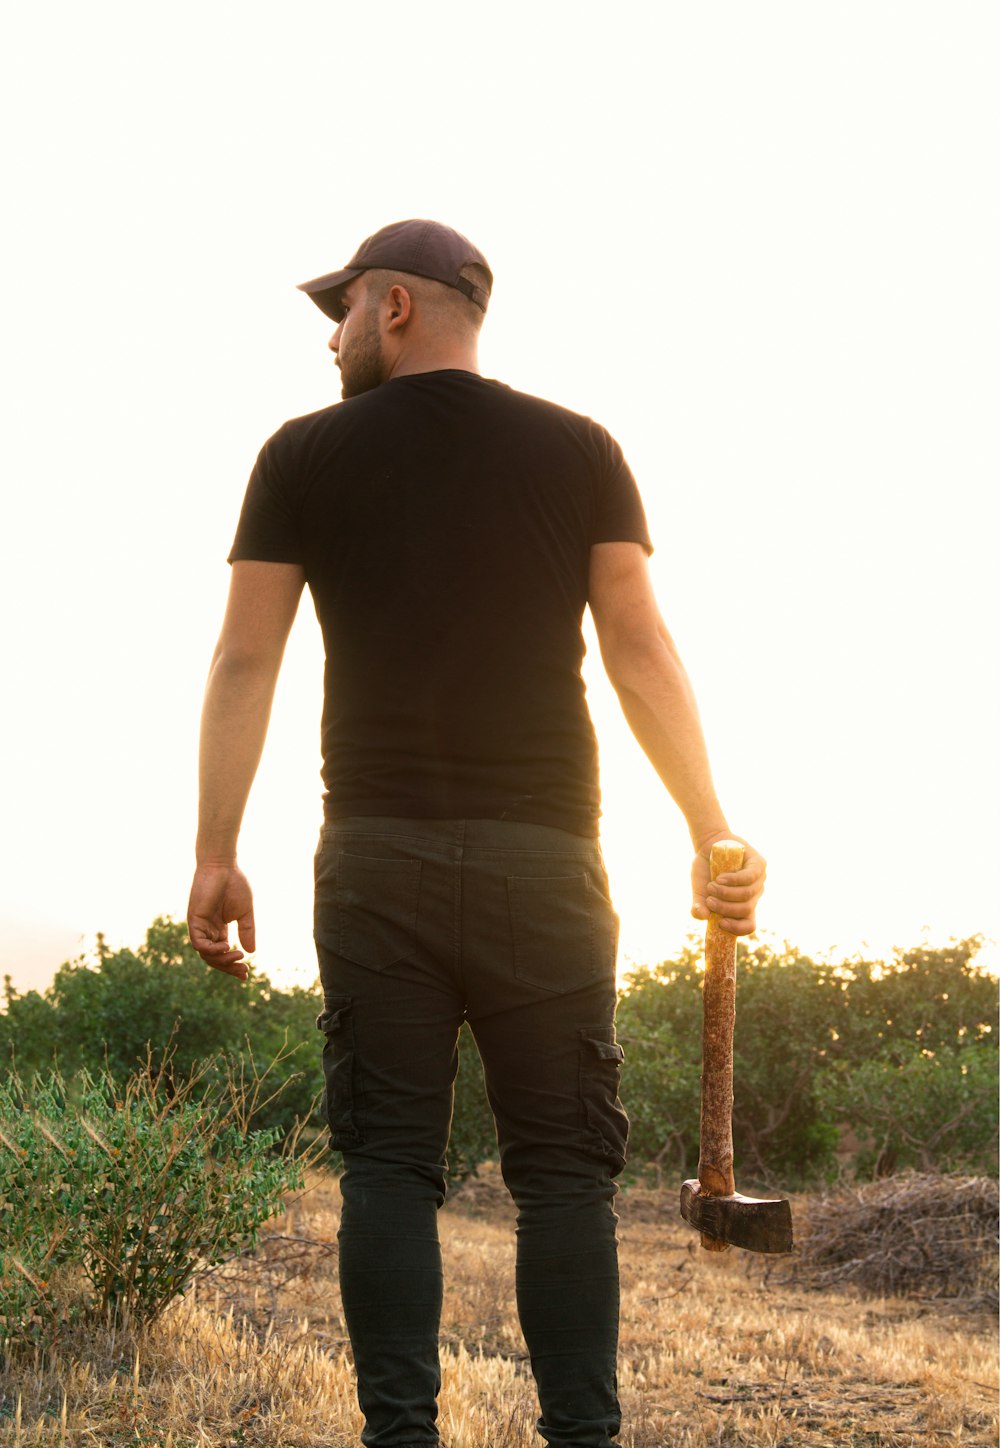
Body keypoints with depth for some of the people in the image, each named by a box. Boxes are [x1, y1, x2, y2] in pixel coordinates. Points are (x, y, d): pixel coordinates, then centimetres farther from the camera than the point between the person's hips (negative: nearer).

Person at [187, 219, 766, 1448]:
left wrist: (215, 859, 4)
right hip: (541, 854, 0)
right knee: (562, 1168, 3)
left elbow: (244, 661, 2)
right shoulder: (578, 450, 8)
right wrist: (713, 835, 3)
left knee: (389, 1162, 4)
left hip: (374, 857, 0)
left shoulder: (306, 455, 7)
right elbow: (641, 648, 1)